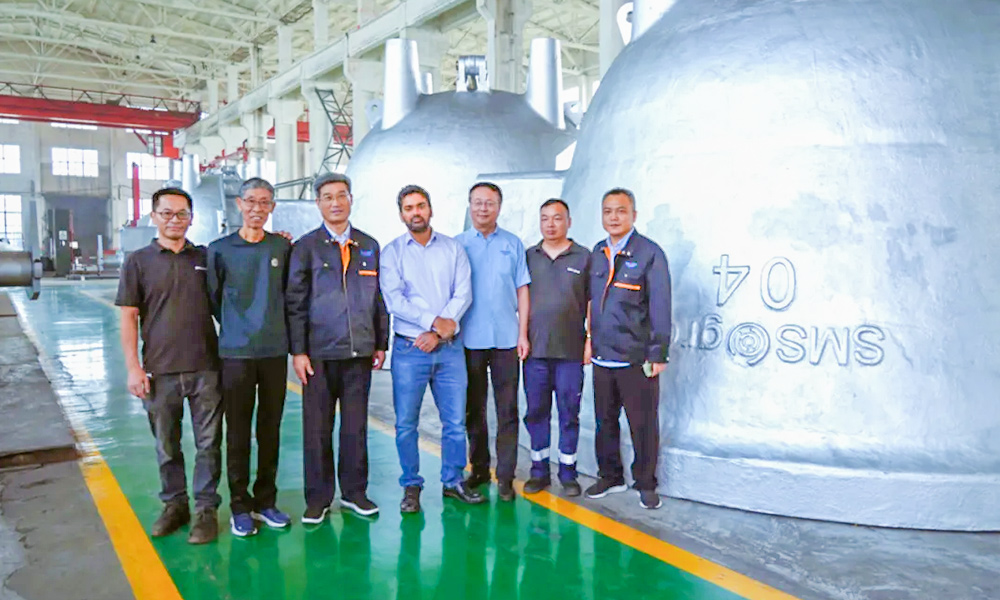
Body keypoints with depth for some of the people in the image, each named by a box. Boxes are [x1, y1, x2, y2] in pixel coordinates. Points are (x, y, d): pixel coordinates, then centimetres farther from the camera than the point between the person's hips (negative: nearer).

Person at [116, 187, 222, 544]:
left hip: (206, 367, 1)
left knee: (208, 443, 4)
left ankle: (206, 509, 15)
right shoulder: (138, 261, 3)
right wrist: (134, 367, -5)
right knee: (166, 446, 11)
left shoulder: (205, 258, 6)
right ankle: (175, 505, 27)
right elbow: (129, 318, 1)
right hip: (160, 371, 0)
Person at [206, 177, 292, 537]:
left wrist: (273, 328, 10)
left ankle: (265, 501, 22)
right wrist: (237, 328, 9)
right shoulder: (220, 249, 0)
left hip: (275, 352, 2)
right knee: (238, 433, 4)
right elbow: (213, 299, 7)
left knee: (270, 430, 9)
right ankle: (240, 506, 17)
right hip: (236, 353, -2)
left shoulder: (283, 247, 4)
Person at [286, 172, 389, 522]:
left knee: (356, 426, 9)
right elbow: (295, 303, 0)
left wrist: (381, 344, 8)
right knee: (317, 428, 5)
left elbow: (379, 297, 12)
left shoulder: (369, 246, 10)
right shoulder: (306, 247, 2)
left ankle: (354, 492, 23)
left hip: (360, 352, 2)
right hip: (319, 353, -2)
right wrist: (298, 351, -6)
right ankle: (318, 498, 18)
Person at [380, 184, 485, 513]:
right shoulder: (392, 252, 2)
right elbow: (393, 300, -9)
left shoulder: (453, 248, 7)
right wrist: (435, 321, -17)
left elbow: (463, 294, -2)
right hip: (409, 349, -1)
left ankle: (453, 482, 24)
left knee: (455, 421, 7)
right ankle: (411, 486, 20)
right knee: (406, 424, 4)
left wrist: (438, 332, -13)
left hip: (449, 348, 2)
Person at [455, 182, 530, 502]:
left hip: (506, 339, 0)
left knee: (507, 411, 2)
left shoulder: (513, 244, 7)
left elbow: (522, 290, 6)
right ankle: (479, 469, 23)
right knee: (474, 410, 9)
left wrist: (523, 333, 0)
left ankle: (505, 476, 11)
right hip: (469, 339, 0)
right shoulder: (457, 245, 6)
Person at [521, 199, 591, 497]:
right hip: (534, 350, 2)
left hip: (571, 351, -2)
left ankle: (568, 473, 19)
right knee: (536, 412, 9)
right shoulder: (528, 256, 8)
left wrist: (590, 340, -2)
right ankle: (539, 471, 22)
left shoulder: (584, 257, 3)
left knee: (569, 414, 6)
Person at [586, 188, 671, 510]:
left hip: (636, 358, -5)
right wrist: (589, 341, 8)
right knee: (605, 422, 14)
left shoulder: (649, 253, -7)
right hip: (602, 357, 5)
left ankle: (645, 484, 22)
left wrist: (658, 354, -11)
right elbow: (591, 300, 11)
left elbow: (660, 306, -9)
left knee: (643, 425, 5)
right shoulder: (597, 253, 10)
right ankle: (610, 477, 31)